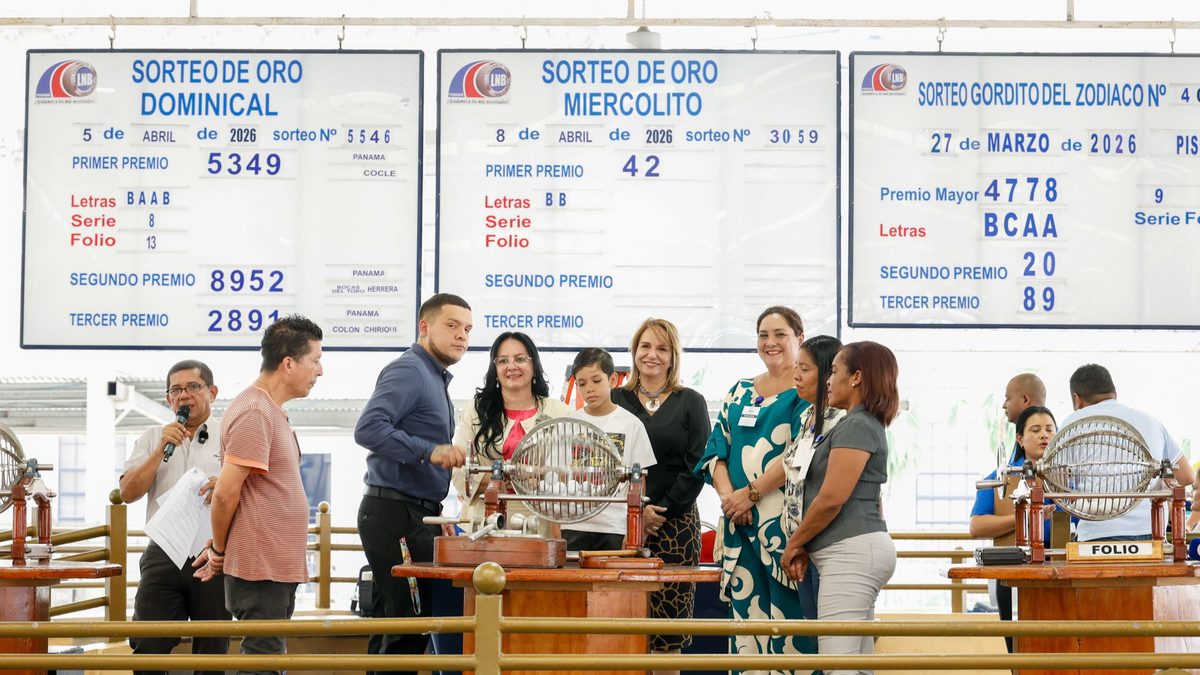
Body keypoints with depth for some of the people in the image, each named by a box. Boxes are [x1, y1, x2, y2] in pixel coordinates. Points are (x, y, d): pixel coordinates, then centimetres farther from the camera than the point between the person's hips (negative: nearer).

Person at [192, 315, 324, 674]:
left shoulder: (270, 410, 15)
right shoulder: (255, 413, -17)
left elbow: (227, 492, 18)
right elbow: (226, 493, -19)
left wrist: (220, 549, 12)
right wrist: (219, 551, -6)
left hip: (278, 566, 10)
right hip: (262, 567, -10)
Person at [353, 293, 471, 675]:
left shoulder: (435, 378, 21)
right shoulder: (408, 371, -11)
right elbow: (368, 428, -26)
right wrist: (430, 451, -32)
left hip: (415, 516, 10)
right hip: (395, 516, -10)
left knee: (392, 627, 12)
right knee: (410, 627, -11)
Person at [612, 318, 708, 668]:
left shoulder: (691, 402, 8)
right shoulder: (615, 400, 10)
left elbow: (697, 466, 0)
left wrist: (663, 510, -9)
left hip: (676, 523, -1)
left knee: (669, 617, -4)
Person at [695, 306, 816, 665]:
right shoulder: (740, 392, 18)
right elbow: (716, 449, 11)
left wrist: (751, 494, -14)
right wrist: (727, 495, -7)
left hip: (787, 519, -5)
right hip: (740, 521, 6)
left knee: (789, 612, -8)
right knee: (746, 612, 3)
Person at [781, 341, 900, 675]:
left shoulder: (856, 426, -10)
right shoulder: (867, 425, 22)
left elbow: (832, 497, -17)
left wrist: (795, 543, -3)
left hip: (851, 551, -11)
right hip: (865, 547, 11)